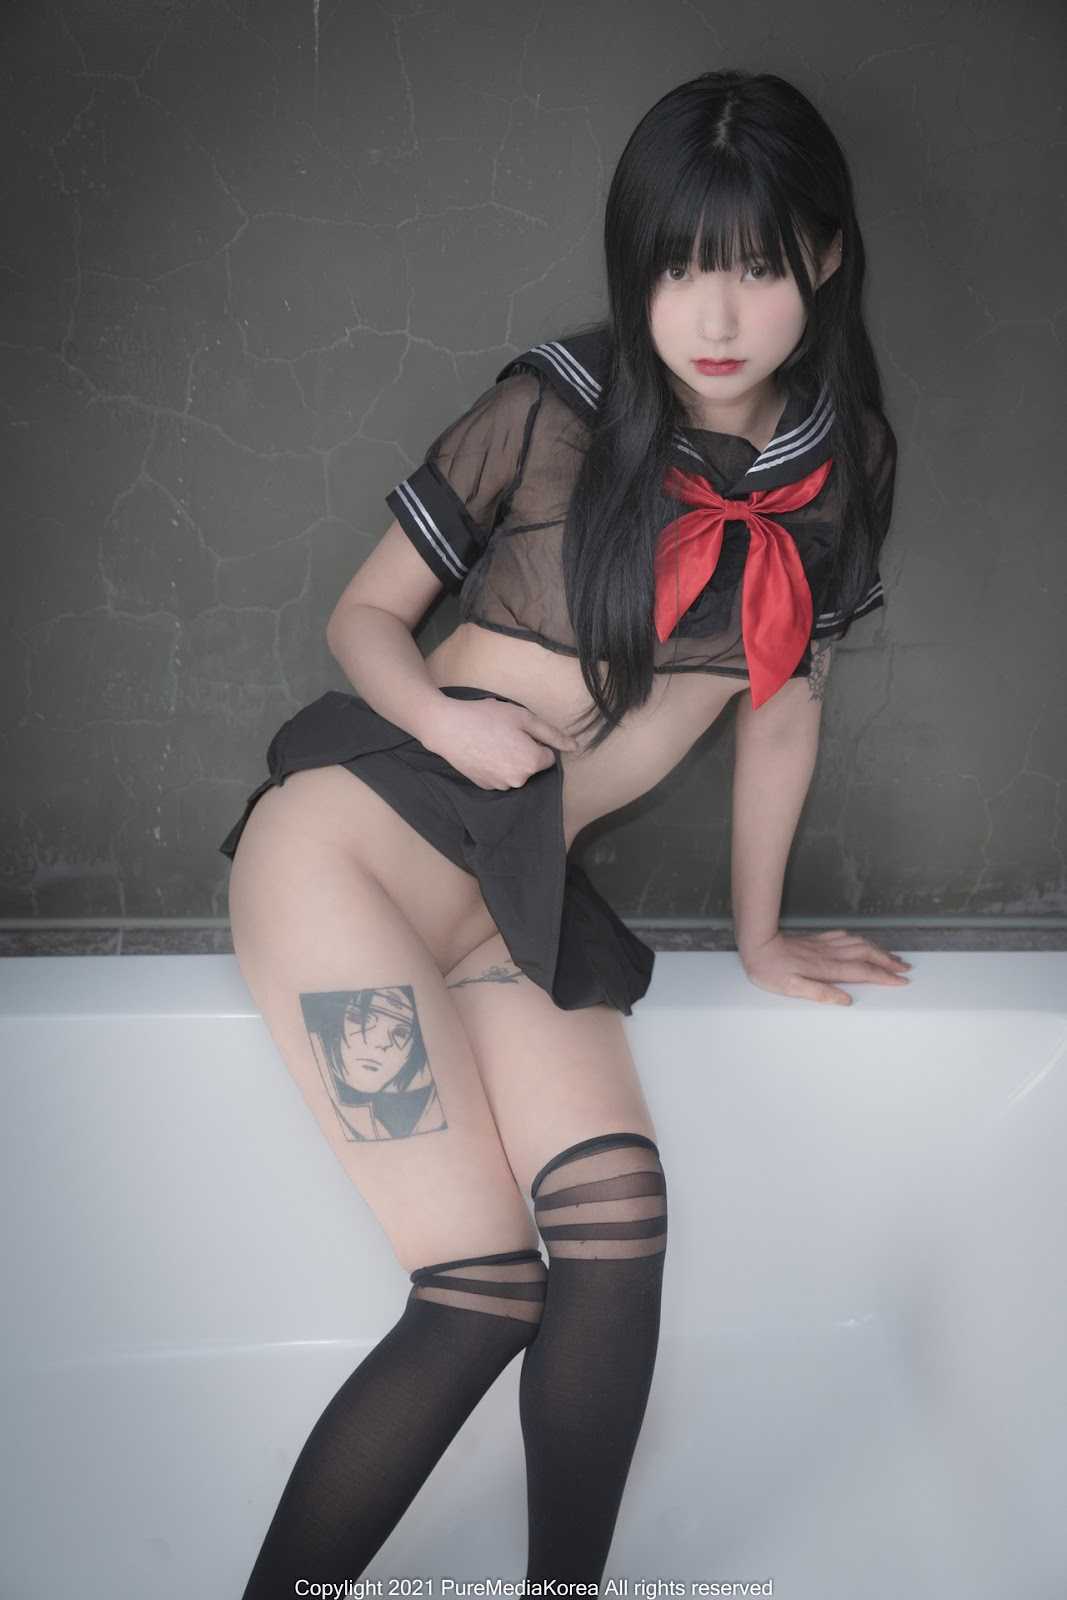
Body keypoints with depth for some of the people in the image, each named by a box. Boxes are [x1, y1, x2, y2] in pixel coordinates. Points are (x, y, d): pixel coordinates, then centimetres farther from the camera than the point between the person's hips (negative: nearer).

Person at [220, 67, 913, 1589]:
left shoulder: (840, 472, 7)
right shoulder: (555, 410, -5)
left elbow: (782, 706, 18)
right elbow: (364, 616, 5)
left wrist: (760, 937, 23)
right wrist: (446, 714, -16)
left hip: (528, 890, 4)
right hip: (362, 825, -4)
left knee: (616, 1208, -22)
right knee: (487, 1286, -16)